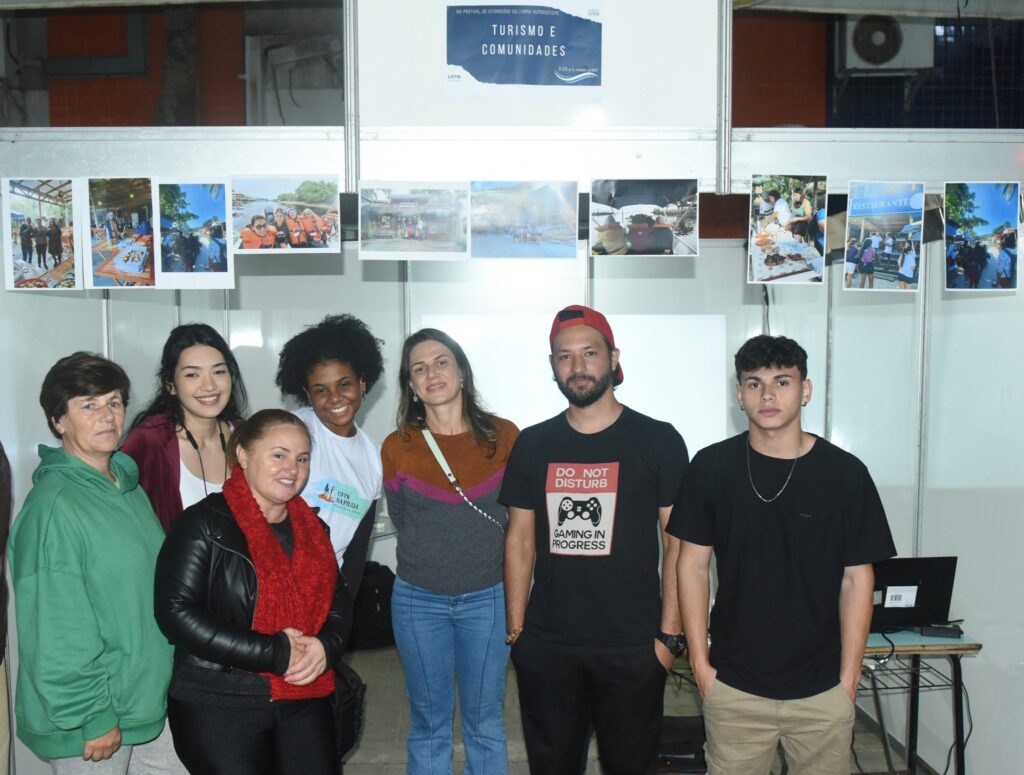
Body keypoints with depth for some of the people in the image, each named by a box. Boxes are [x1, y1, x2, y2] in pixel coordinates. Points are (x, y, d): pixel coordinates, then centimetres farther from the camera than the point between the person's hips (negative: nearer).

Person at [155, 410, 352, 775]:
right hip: (217, 705, -6)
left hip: (305, 700, 6)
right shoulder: (204, 524, -10)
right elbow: (177, 612, -18)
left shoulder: (311, 529, 11)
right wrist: (275, 653, -19)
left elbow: (339, 598, 15)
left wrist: (326, 645, -8)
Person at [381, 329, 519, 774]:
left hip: (486, 598, 0)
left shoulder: (504, 437, -5)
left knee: (485, 725, 10)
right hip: (419, 601, 0)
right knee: (429, 725, 11)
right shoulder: (398, 447, -6)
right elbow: (401, 520, 8)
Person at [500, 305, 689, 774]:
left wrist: (670, 634, -7)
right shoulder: (532, 445, 4)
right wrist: (515, 630, 4)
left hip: (632, 647, -2)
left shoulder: (658, 440, -4)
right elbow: (520, 540, 8)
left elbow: (677, 544, -3)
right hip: (545, 646, 3)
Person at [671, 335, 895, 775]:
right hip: (733, 688, 0)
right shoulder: (711, 468, -4)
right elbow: (693, 566, 1)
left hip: (822, 690, 0)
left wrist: (849, 676, -2)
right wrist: (700, 663, -1)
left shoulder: (846, 474, -5)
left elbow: (856, 580, -1)